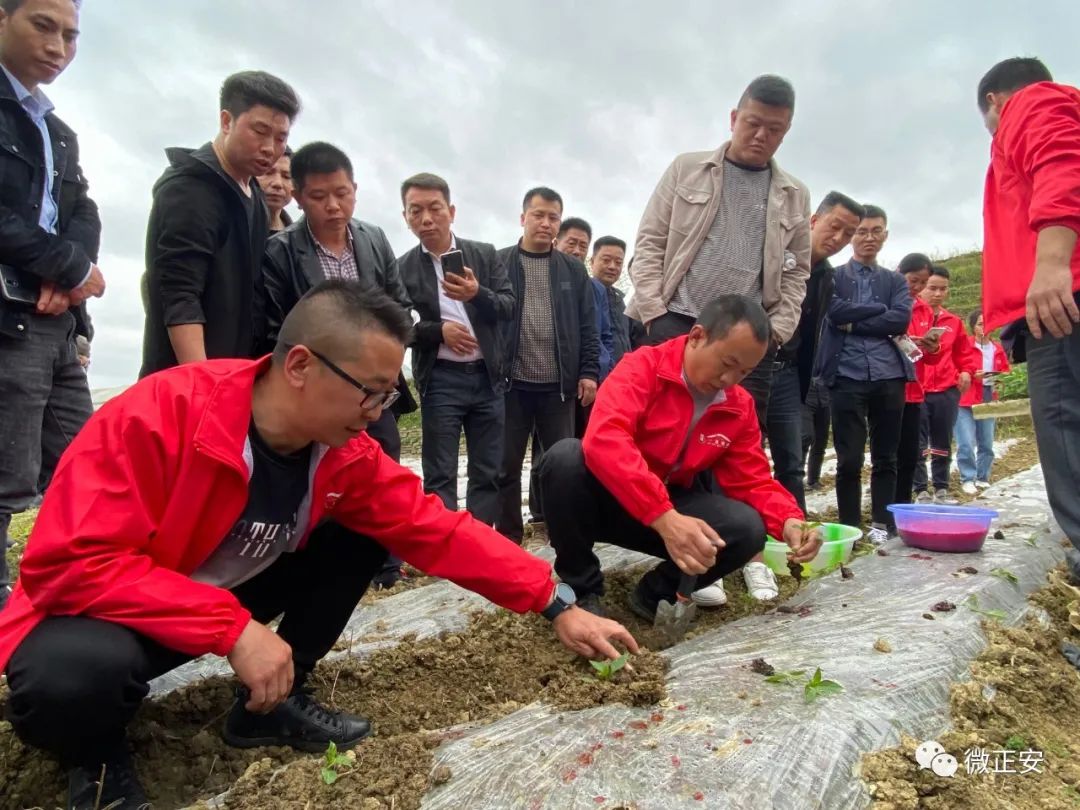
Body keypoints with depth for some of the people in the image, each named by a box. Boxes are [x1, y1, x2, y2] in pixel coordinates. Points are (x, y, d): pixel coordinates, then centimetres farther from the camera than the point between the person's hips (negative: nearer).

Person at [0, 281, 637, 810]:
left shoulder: (349, 454, -15)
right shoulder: (157, 415, -31)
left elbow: (440, 531, -12)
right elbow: (72, 562, -32)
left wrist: (556, 604, -15)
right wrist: (235, 630, -35)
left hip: (236, 598, 5)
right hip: (112, 610, -5)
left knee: (363, 534, -9)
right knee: (73, 675, -38)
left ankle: (273, 701, 6)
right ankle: (98, 758, 0)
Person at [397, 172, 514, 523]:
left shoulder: (485, 254, 6)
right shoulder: (402, 268, 1)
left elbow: (508, 307, -2)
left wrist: (476, 294, -21)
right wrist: (438, 330, -15)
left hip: (487, 376, 2)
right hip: (440, 379, -2)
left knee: (488, 474, 7)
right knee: (439, 476, -1)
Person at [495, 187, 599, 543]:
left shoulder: (574, 270, 10)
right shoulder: (498, 263, 3)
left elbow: (587, 327, 9)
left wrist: (589, 371, -1)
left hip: (559, 385, 2)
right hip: (512, 384, -1)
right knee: (507, 467, 6)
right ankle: (508, 538, 18)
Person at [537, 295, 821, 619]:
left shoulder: (740, 407, -1)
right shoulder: (644, 367, -20)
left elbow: (752, 480, 1)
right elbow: (604, 441, -37)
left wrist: (789, 521, -22)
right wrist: (664, 517, -46)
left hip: (672, 507, 4)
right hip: (607, 499, -3)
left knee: (748, 528, -22)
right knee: (566, 457, -35)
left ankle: (656, 593, 4)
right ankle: (581, 589, -11)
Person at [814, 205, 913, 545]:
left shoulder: (895, 281, 16)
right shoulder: (833, 276, 9)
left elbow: (901, 320, -2)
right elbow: (835, 311, -10)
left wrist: (854, 324, -8)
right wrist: (879, 309, -4)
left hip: (889, 376, 3)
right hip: (847, 376, -3)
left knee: (885, 457, 8)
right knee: (849, 459, -1)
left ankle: (880, 524, 17)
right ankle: (849, 527, 9)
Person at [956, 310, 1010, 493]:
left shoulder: (997, 349, 10)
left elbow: (1006, 370, 20)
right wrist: (972, 376, -21)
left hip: (988, 401, 5)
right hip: (965, 402, -5)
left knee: (987, 444, 10)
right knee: (966, 444, -10)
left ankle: (982, 478, 23)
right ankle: (968, 479, 1)